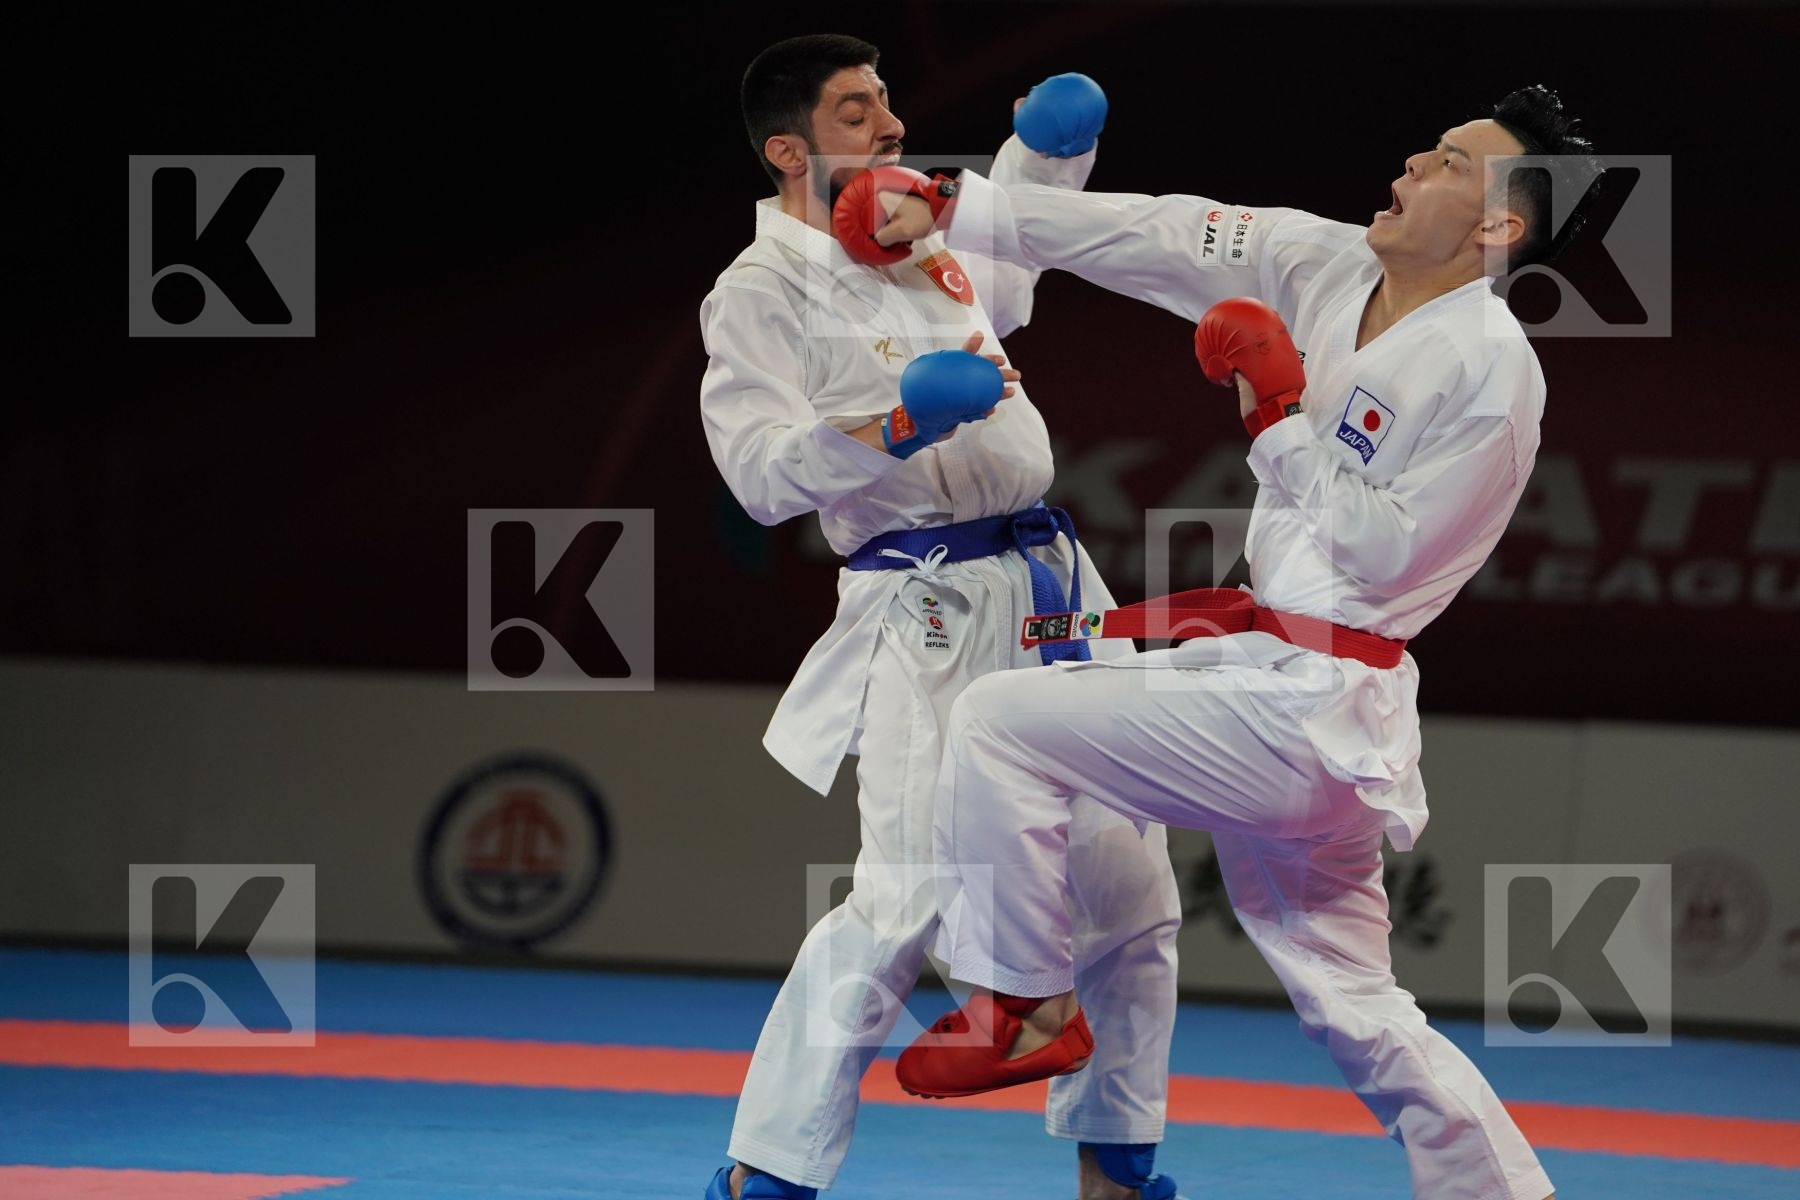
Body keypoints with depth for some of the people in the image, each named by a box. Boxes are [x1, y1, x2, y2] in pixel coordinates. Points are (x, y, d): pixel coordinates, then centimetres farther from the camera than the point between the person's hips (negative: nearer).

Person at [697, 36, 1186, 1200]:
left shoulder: (926, 239, 15)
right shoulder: (762, 291, -6)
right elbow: (763, 469, -16)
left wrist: (1055, 138, 18)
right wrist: (901, 421, -27)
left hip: (1055, 594, 8)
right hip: (932, 621, -8)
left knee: (1127, 885, 9)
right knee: (905, 906, -17)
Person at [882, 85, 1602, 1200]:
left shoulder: (1490, 368, -14)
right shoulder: (1330, 268, 7)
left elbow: (1386, 551, -15)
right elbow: (1158, 236, 5)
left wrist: (1285, 415, -14)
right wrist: (955, 210, 1)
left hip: (1310, 706, -8)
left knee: (1004, 722, -10)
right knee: (1353, 1010, 15)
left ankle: (1027, 1004, 3)